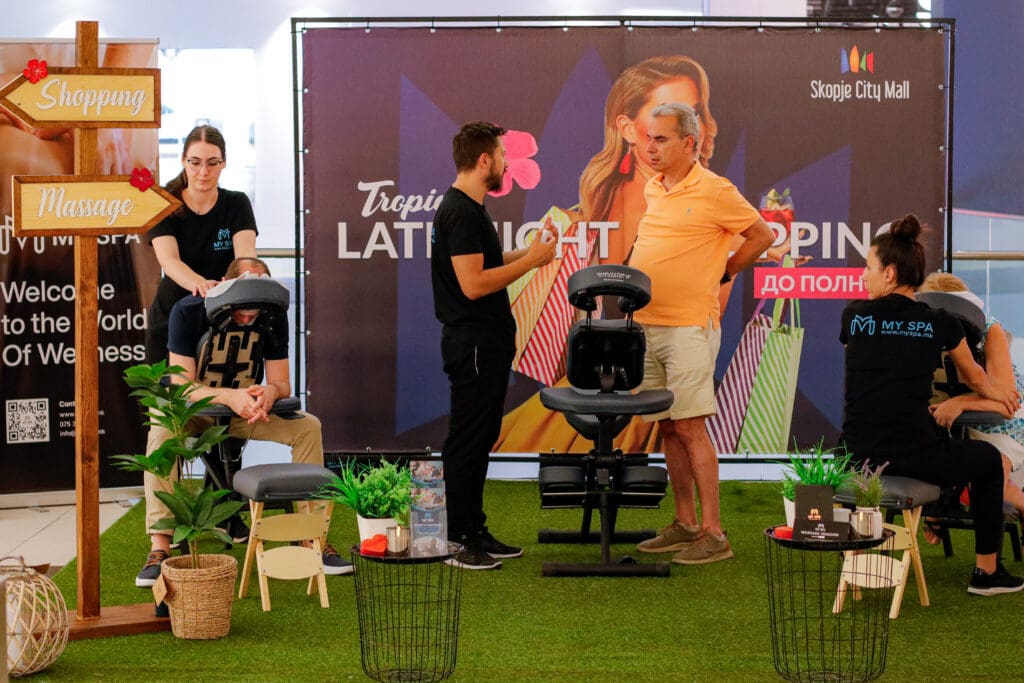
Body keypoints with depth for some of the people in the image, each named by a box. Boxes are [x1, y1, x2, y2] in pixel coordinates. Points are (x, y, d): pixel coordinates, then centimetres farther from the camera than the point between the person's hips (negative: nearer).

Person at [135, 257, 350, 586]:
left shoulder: (273, 318, -12)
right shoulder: (188, 312, -22)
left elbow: (281, 383, -9)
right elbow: (181, 386, -26)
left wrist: (271, 391, -36)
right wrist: (229, 396, -44)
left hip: (247, 411, 3)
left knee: (308, 426, -19)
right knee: (162, 432, -36)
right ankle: (159, 547, -36)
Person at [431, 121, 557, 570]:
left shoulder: (469, 208, 14)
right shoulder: (461, 213, -19)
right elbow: (473, 284, -24)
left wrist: (529, 252, 14)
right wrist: (531, 260, -17)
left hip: (487, 344, 11)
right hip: (473, 344, -11)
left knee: (479, 439, 14)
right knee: (467, 441, -4)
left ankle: (474, 532, 21)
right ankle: (460, 542, 2)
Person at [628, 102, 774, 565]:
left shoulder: (715, 192, -8)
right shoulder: (652, 189, 13)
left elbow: (761, 235, 0)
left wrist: (723, 273, 4)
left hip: (689, 327, -7)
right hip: (646, 326, 7)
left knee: (689, 427, -9)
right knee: (667, 428, 10)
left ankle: (712, 534, -4)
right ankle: (684, 525, 18)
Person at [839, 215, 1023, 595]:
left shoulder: (854, 317, 3)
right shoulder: (940, 324, -1)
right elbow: (974, 378, 19)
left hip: (858, 458, 2)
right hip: (917, 458, -2)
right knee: (988, 458, 27)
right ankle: (987, 571, 32)